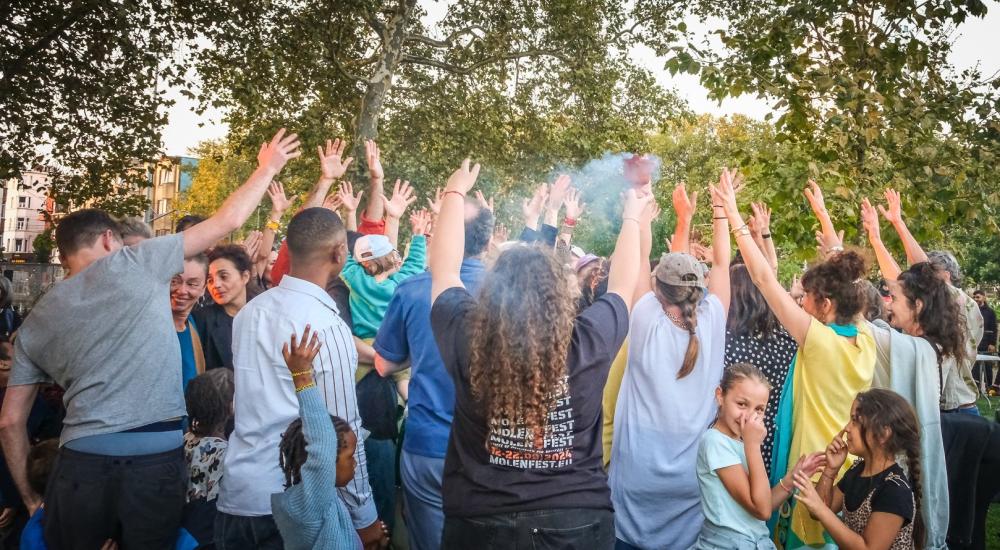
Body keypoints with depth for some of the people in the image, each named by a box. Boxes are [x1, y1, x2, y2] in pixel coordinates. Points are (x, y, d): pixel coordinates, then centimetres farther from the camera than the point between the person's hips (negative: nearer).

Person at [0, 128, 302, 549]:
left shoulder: (35, 323, 14)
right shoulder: (131, 264, 3)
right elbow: (228, 221, 6)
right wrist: (268, 167, 19)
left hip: (81, 463, 3)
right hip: (157, 460, -3)